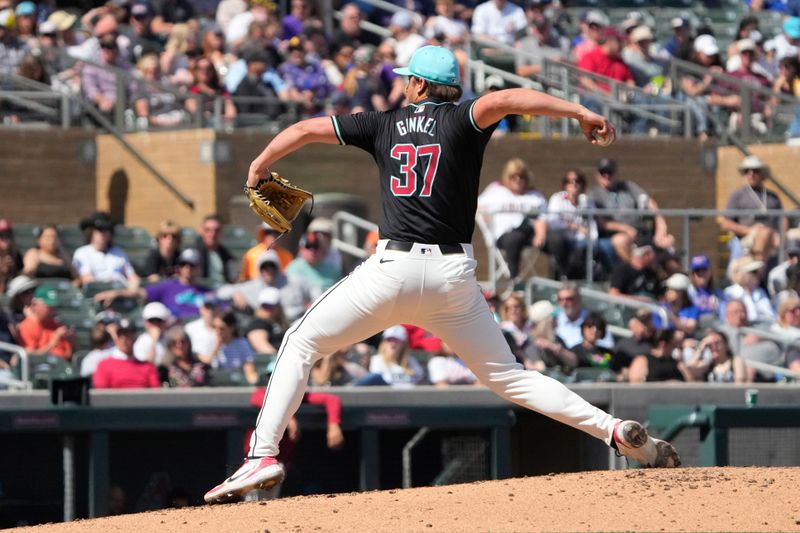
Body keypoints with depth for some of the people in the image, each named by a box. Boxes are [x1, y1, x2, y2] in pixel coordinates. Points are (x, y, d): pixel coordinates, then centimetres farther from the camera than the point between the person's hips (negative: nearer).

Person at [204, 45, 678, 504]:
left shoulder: (386, 125, 12)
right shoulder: (462, 121, 6)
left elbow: (304, 129, 15)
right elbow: (502, 100, -16)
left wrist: (260, 167, 33)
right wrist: (579, 112, -21)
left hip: (393, 269, -1)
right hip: (453, 277, 1)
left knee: (301, 345, 13)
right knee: (506, 375, 10)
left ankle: (263, 455, -2)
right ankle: (614, 429, -5)